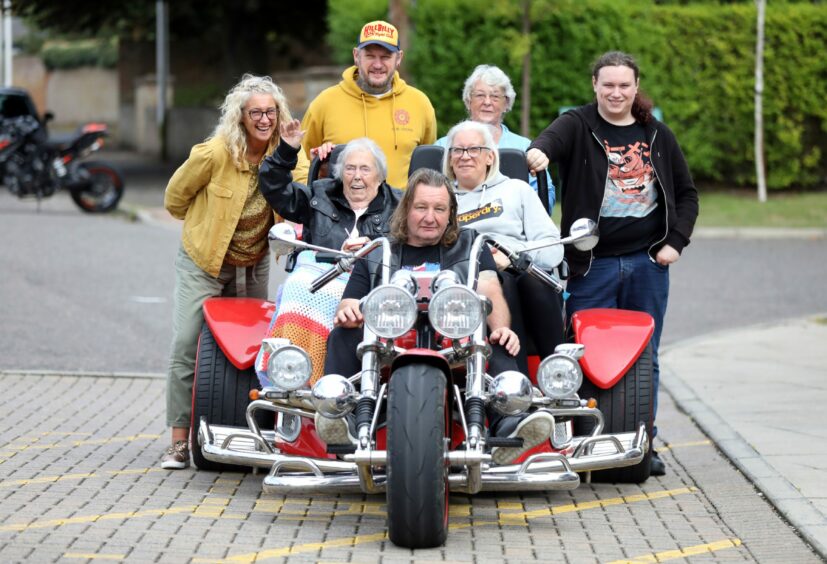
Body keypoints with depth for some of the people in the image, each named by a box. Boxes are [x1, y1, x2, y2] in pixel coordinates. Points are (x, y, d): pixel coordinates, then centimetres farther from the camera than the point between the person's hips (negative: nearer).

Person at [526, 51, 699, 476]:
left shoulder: (657, 135, 11)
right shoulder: (579, 126, 1)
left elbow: (686, 193, 18)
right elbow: (553, 137, -23)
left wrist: (676, 241, 4)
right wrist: (538, 152, -47)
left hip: (648, 262, 3)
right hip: (594, 263, -3)